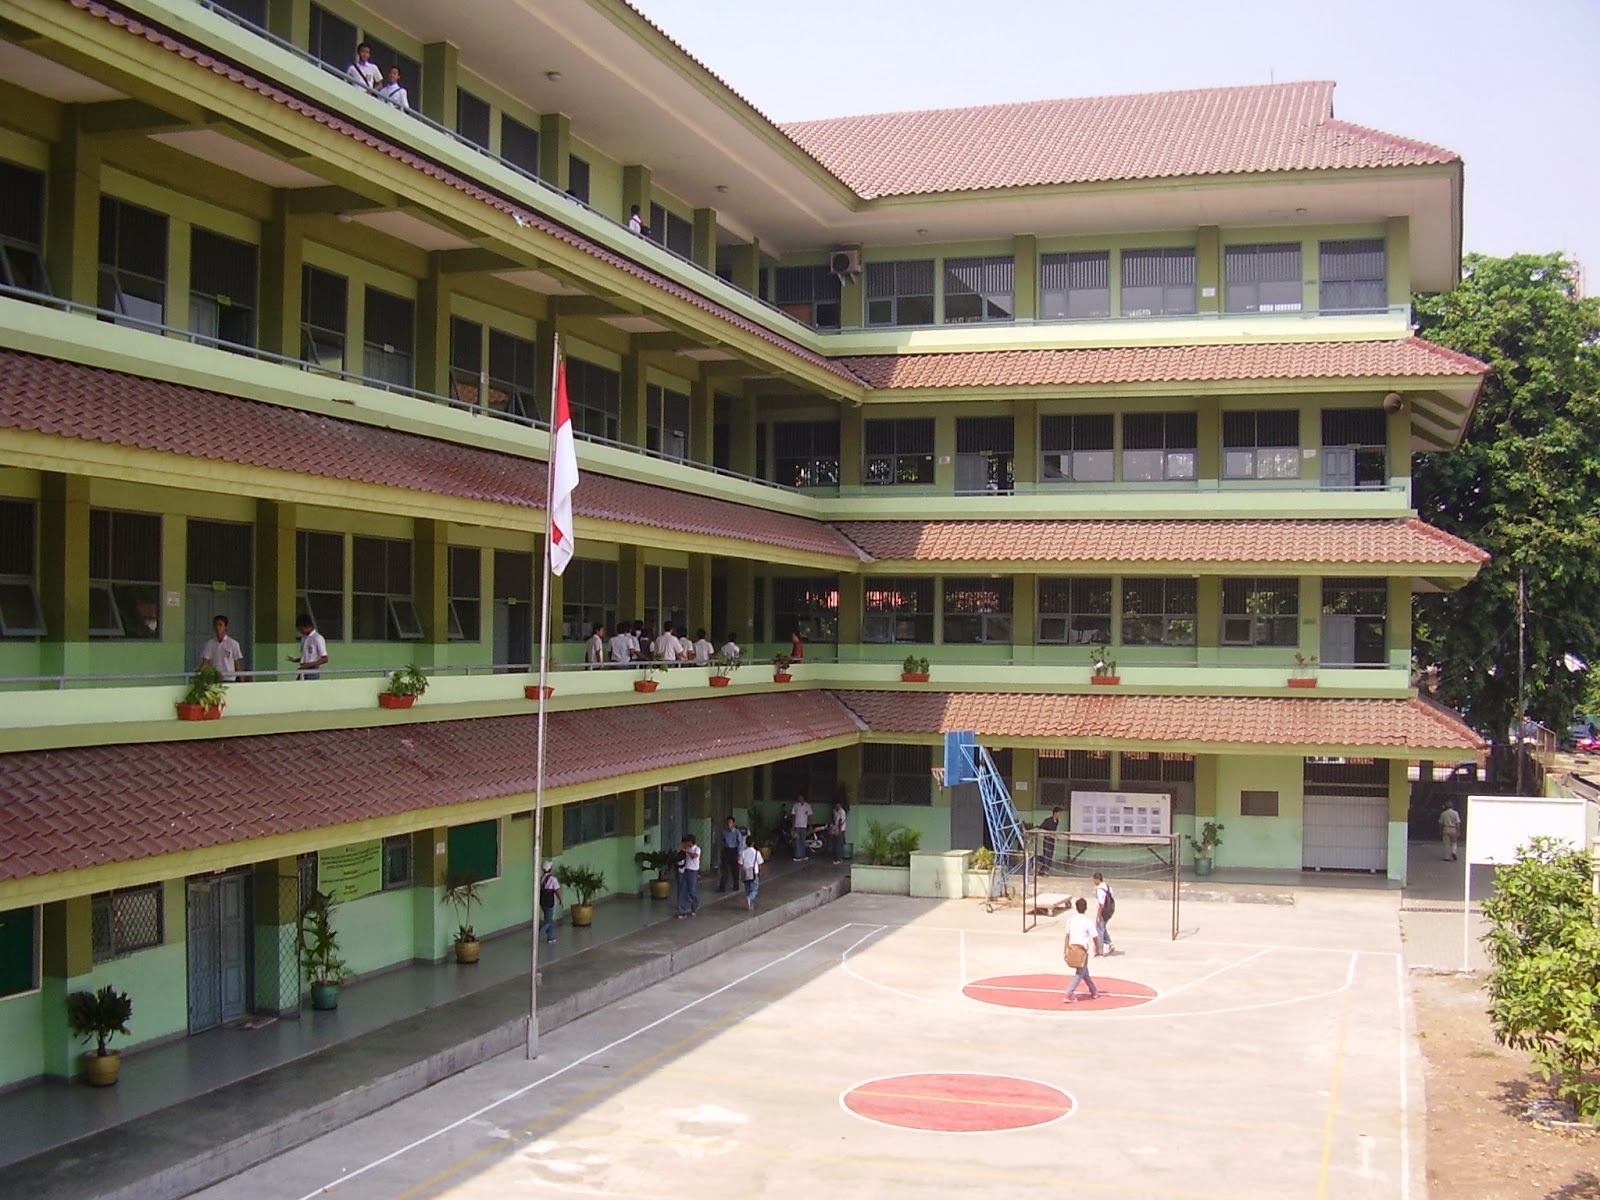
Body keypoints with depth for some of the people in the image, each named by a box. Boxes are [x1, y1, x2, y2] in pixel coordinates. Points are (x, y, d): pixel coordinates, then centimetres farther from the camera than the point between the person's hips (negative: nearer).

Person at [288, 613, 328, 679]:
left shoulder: (318, 638, -12)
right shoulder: (303, 638, 12)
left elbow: (325, 659, -14)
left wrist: (309, 664, -22)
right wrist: (295, 660, 3)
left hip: (312, 672, -7)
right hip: (303, 672, 7)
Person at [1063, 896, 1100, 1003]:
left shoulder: (1070, 920, 3)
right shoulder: (1088, 922, -9)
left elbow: (1067, 936, 4)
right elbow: (1094, 937, -3)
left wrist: (1065, 951, 7)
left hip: (1072, 948, 5)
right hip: (1082, 950, -5)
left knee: (1085, 972, 21)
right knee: (1079, 974, 1)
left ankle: (1094, 992, 35)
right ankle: (1068, 995, -10)